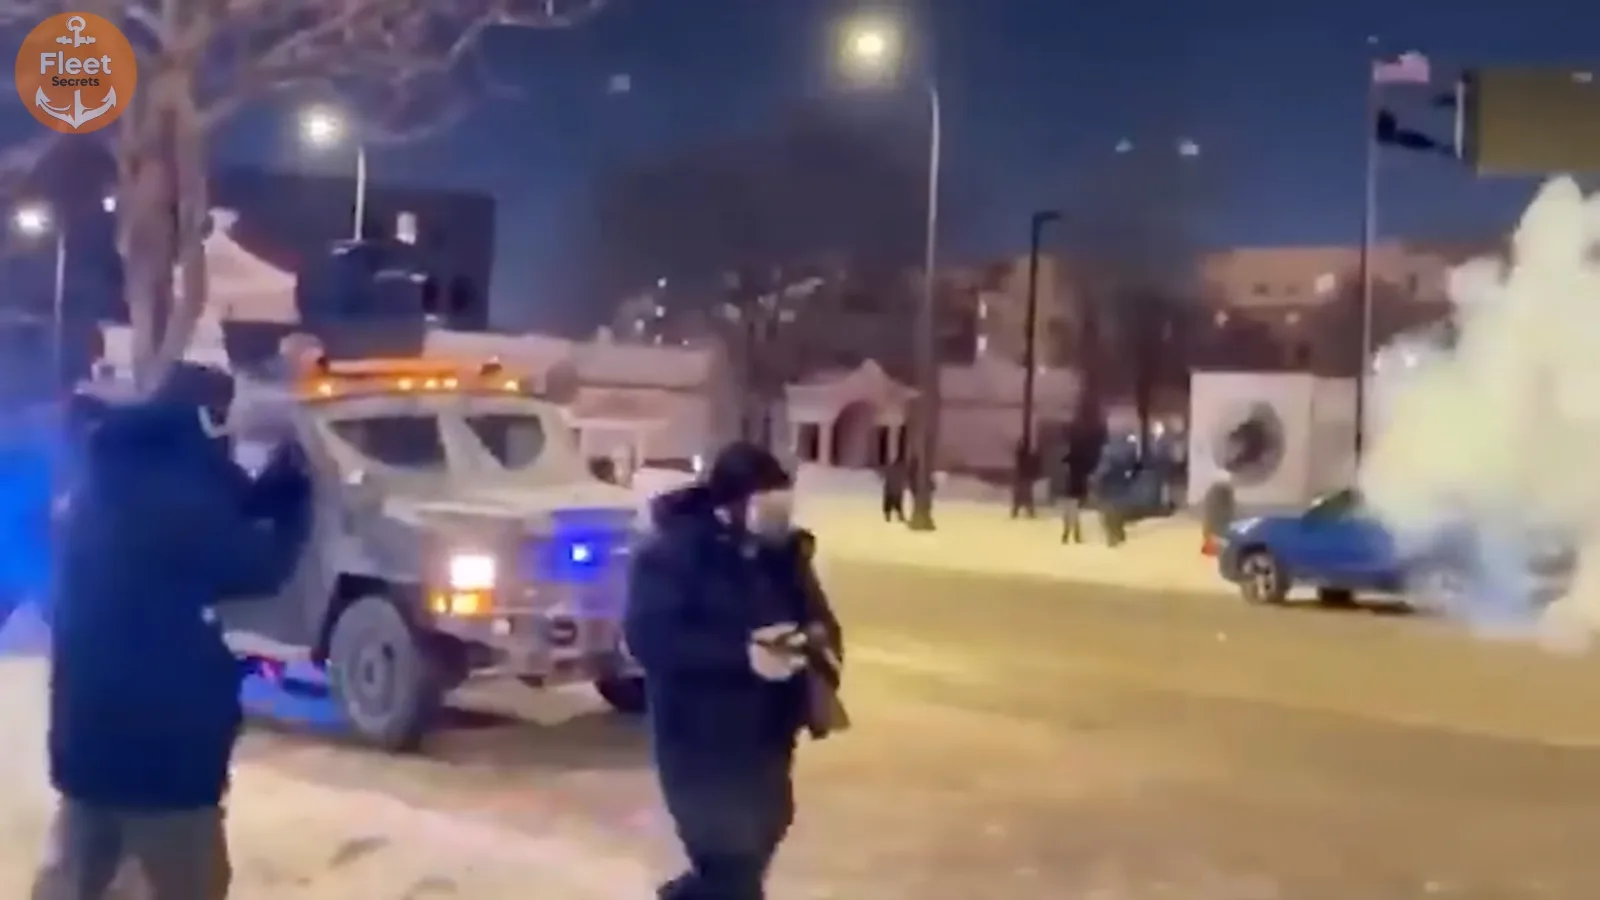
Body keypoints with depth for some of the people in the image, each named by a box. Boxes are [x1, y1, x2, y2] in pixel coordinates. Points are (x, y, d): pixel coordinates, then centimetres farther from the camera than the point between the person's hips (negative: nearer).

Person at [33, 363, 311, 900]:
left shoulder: (108, 481, 8)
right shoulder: (178, 495, -19)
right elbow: (259, 568, -9)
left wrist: (276, 484, 10)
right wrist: (294, 496, 5)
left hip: (87, 729, 9)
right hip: (160, 741, -9)